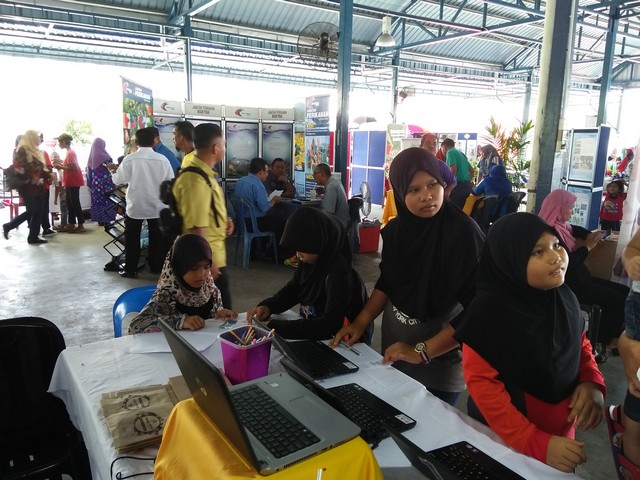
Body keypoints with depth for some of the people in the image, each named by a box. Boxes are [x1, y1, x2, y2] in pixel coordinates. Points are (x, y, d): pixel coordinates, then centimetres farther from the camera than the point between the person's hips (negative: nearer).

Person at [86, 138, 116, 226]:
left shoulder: (91, 157, 4)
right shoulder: (105, 156, -10)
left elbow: (88, 172, 7)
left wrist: (90, 184, 12)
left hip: (95, 182, 5)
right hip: (105, 182, -5)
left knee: (97, 201, 8)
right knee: (106, 200, 1)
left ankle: (100, 220, 12)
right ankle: (107, 220, 0)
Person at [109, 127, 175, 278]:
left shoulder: (130, 159, -11)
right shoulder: (163, 159, -6)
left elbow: (118, 180, -5)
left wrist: (115, 170, 15)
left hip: (135, 206, -1)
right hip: (157, 206, 2)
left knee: (132, 239, 11)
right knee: (157, 238, 14)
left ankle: (131, 270, 16)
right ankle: (156, 267, 23)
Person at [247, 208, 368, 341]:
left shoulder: (339, 274, -28)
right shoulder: (309, 260, -7)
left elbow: (330, 325, -30)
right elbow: (294, 287, 9)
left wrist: (277, 328, -29)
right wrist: (268, 306, -8)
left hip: (334, 342, -6)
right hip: (311, 333, 6)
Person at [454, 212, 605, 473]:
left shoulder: (565, 298, -7)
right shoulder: (489, 310, -25)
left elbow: (580, 344, 9)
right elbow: (480, 381, -24)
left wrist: (592, 382, -10)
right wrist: (535, 442, -28)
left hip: (560, 431, 6)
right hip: (504, 439, -5)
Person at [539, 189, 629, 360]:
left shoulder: (559, 226, 11)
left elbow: (575, 229, 33)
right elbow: (568, 261, -26)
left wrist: (590, 235, 13)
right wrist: (588, 246, -11)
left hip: (577, 277, 11)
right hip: (569, 284, -11)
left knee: (625, 292, 8)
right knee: (617, 300, -15)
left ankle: (610, 337, 12)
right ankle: (600, 342, 3)